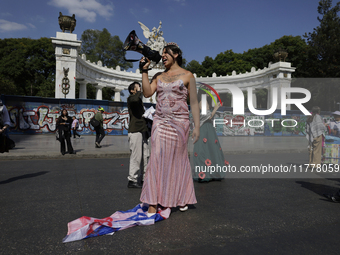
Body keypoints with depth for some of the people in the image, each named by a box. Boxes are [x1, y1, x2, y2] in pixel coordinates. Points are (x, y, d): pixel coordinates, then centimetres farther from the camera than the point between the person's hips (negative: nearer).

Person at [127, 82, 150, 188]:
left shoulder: (139, 100, 24)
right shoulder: (130, 99, -2)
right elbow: (135, 99, -28)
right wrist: (139, 92, -10)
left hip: (142, 131, 9)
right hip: (135, 131, -9)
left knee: (145, 156, 9)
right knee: (136, 156, -8)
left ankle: (143, 178, 17)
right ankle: (132, 180, 0)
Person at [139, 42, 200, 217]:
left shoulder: (187, 76, 4)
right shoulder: (159, 76, 14)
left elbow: (194, 103, 1)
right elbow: (147, 93, 1)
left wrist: (197, 127, -4)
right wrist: (144, 71, 2)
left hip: (179, 123, -2)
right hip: (160, 122, 3)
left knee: (178, 160, 6)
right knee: (157, 160, -3)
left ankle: (181, 198, 25)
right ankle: (153, 203, 4)